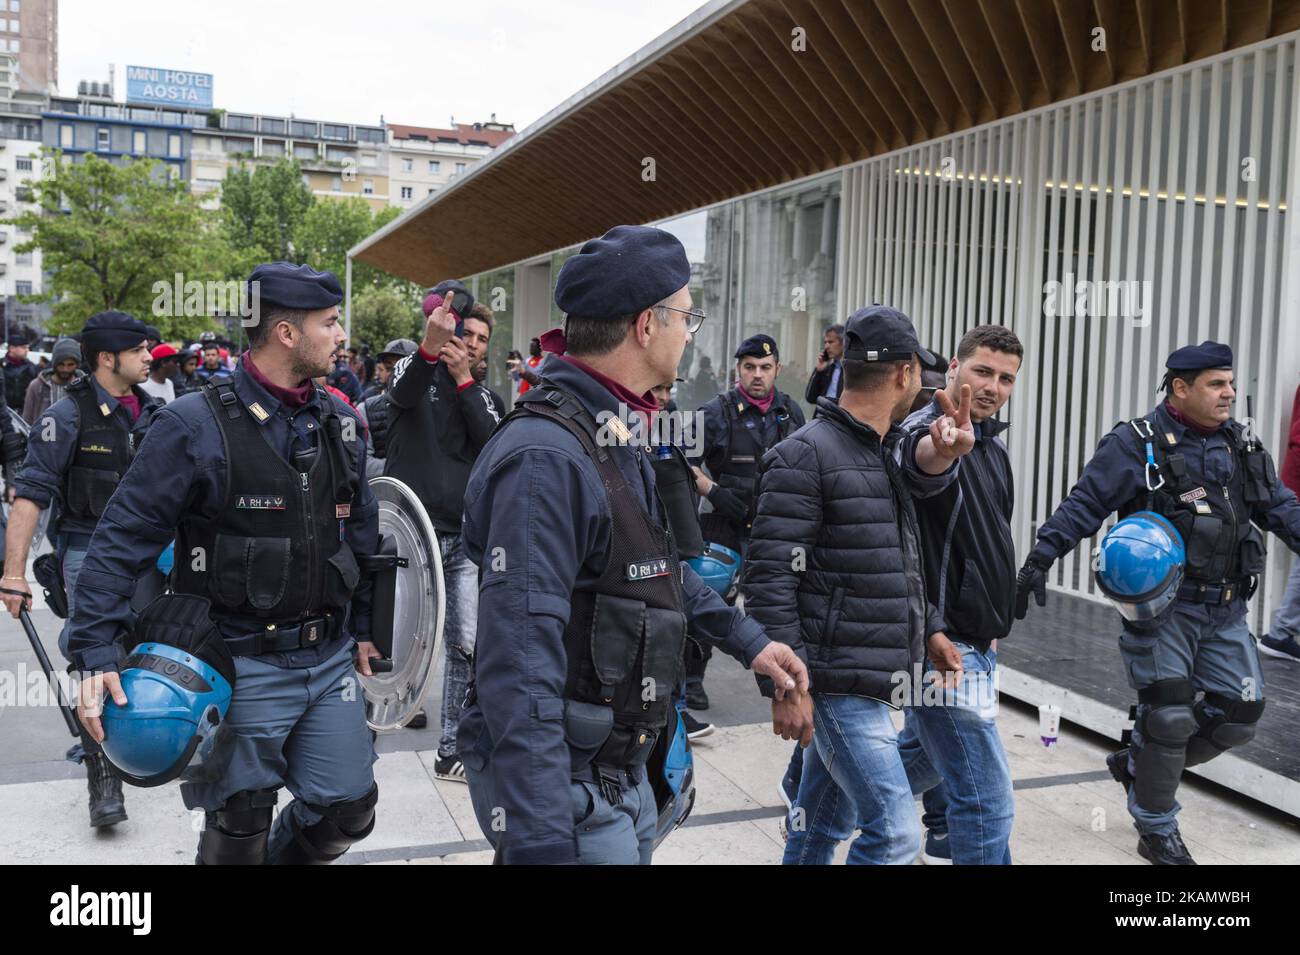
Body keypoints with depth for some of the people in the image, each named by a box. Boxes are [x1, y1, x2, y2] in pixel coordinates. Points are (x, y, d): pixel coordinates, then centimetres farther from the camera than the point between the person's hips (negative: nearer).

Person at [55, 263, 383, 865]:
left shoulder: (337, 423, 6)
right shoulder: (196, 425, -14)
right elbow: (124, 539, -13)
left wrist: (363, 626, 17)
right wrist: (96, 653, -18)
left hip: (330, 658, 5)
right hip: (241, 666, -5)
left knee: (347, 808, 11)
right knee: (238, 833, 10)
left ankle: (284, 856, 40)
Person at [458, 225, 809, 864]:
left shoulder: (617, 439, 7)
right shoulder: (546, 457, -26)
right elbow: (520, 674, -31)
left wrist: (748, 640, 22)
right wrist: (541, 846, -32)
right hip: (561, 785, -10)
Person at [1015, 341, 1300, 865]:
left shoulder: (1240, 444, 11)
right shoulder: (1137, 444, -9)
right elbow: (1083, 506, -14)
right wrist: (1038, 560, -22)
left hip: (1225, 609, 7)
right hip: (1163, 605, -7)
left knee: (1239, 713, 8)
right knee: (1169, 714, -4)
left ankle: (1139, 765, 30)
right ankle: (1157, 832, 16)